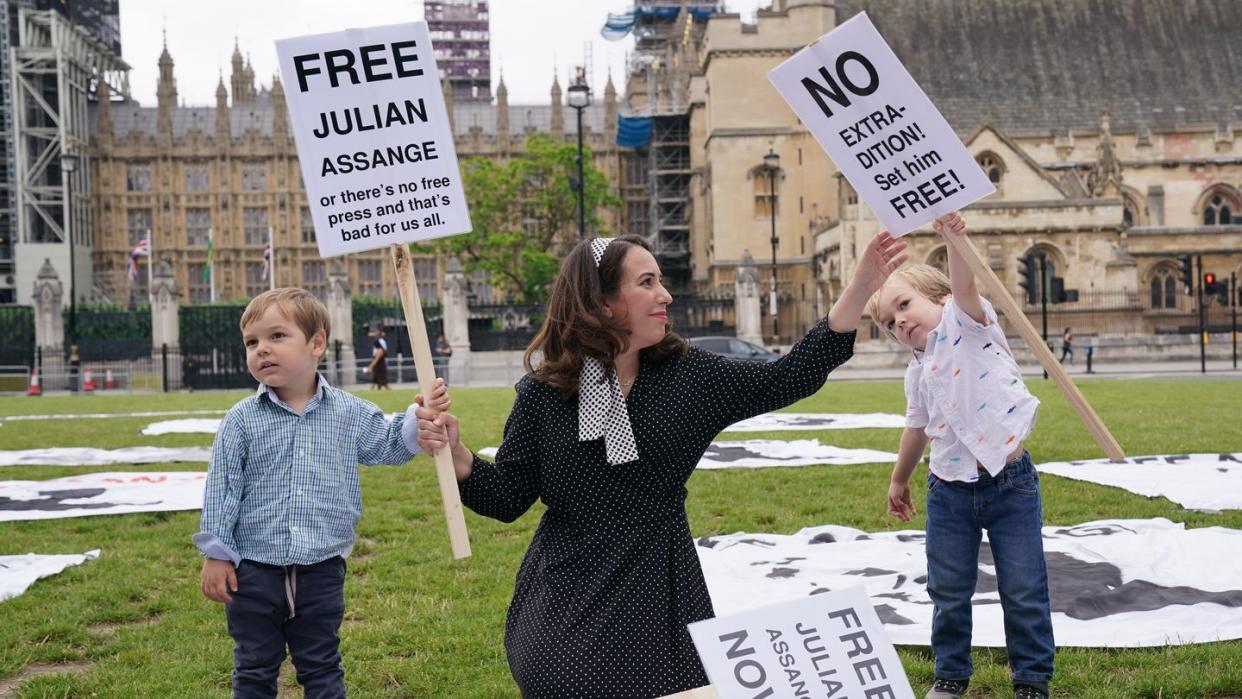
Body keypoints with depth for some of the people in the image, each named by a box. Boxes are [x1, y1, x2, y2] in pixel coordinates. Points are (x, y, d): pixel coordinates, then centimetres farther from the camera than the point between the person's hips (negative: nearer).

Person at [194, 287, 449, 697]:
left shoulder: (351, 413, -2)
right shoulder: (241, 421, -6)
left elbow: (390, 445, 13)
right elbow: (223, 487, -3)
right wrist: (216, 553, -4)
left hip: (321, 572, 1)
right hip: (254, 571, 0)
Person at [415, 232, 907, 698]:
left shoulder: (688, 376, -2)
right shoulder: (543, 394, -6)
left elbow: (788, 379, -6)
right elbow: (508, 498, -3)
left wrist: (861, 288, -12)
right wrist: (456, 456, -22)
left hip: (660, 596, 2)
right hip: (566, 602, -1)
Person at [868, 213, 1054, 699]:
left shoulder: (968, 323, -5)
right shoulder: (917, 374, 10)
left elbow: (964, 284, -26)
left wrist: (953, 237, -43)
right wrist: (899, 481, 33)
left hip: (1011, 483, -5)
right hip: (950, 491, 5)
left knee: (1024, 591, 4)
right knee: (948, 593, 11)